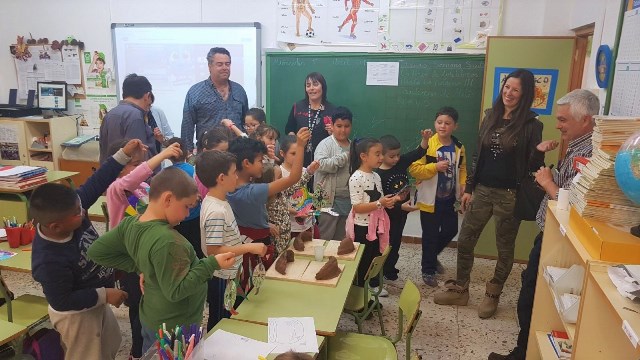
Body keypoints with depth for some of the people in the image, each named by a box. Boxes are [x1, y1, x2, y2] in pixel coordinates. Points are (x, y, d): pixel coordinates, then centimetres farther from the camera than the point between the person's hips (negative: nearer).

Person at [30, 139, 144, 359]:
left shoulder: (71, 209, -20)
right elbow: (62, 302, -27)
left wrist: (124, 154, -19)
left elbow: (96, 184, -14)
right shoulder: (49, 261, -38)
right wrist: (104, 295, -23)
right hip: (76, 315, -8)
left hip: (95, 303, 8)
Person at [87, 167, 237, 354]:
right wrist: (212, 264, -27)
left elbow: (96, 251, 3)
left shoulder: (130, 224, -8)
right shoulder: (167, 241, -34)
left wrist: (139, 265, 2)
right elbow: (176, 291, -29)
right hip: (174, 326, -8)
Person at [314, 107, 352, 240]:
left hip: (348, 199, 6)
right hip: (329, 199, -6)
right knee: (324, 238, 2)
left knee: (342, 239, 18)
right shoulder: (325, 144, -8)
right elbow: (321, 164, -25)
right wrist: (345, 157, -18)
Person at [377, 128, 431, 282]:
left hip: (402, 211, 6)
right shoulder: (378, 175, -23)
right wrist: (401, 206, -28)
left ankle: (390, 269, 38)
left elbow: (419, 153, -6)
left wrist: (425, 138, -23)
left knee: (396, 242, 20)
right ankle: (380, 272, 25)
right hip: (388, 214, -6)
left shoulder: (401, 162, -8)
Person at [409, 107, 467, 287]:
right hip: (430, 199, -5)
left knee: (451, 230, 16)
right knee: (430, 235, 5)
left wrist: (463, 185, 0)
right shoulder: (427, 144, -14)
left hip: (450, 198, 5)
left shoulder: (459, 147, 2)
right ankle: (428, 270, 22)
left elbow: (462, 169, 16)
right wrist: (435, 167, -26)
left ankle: (432, 256, 42)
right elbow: (414, 169, -16)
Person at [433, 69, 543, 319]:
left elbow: (536, 164, -6)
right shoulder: (491, 116, 6)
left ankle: (492, 295, 30)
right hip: (482, 190, 5)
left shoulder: (531, 125, -8)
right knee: (465, 241, 9)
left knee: (505, 248, 11)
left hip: (510, 195, -4)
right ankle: (459, 290, 27)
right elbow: (478, 155, 10)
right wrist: (468, 188, 9)